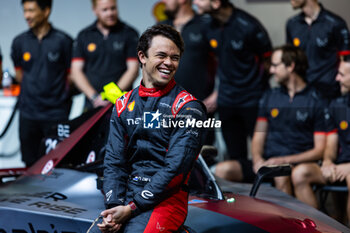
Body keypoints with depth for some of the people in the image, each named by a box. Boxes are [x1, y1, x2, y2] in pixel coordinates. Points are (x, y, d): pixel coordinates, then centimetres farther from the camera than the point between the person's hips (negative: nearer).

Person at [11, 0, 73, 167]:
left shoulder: (63, 41, -3)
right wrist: (35, 90, 13)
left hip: (56, 114, -3)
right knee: (30, 163, 6)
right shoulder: (19, 42, 7)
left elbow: (71, 75, 5)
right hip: (28, 114, 3)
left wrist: (62, 95, 6)